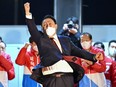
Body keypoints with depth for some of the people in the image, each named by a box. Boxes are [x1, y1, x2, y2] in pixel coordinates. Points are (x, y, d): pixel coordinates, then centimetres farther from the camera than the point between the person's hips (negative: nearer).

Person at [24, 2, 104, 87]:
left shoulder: (65, 40, 20)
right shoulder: (41, 39, 10)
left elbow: (77, 51, 17)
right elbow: (33, 29, -3)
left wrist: (93, 56, 4)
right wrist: (28, 13, -18)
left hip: (67, 78, 3)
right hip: (50, 79, -3)